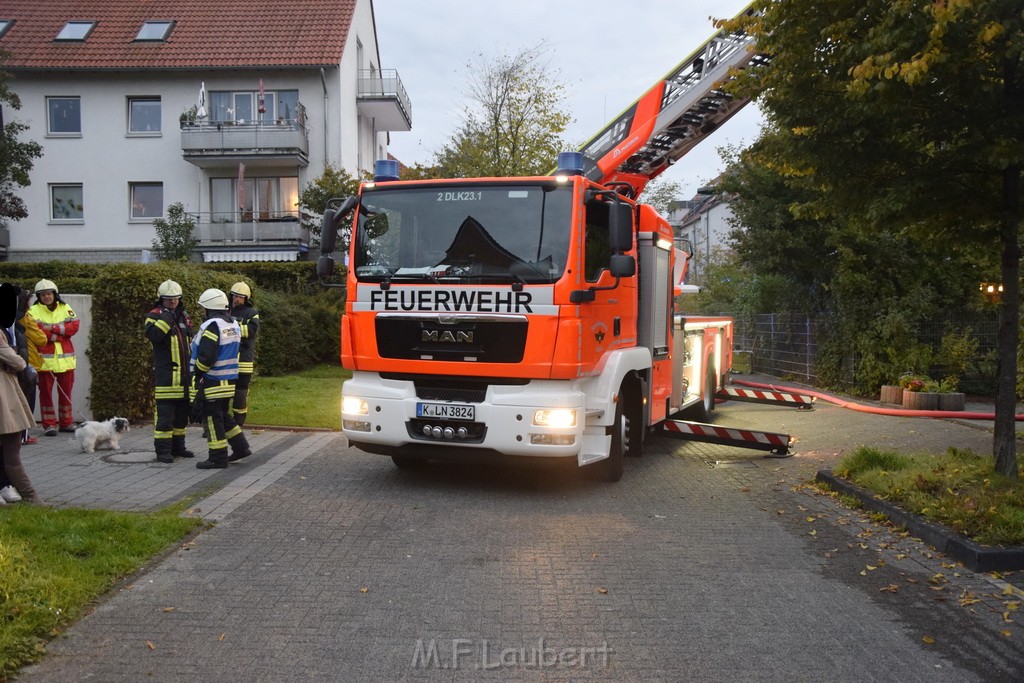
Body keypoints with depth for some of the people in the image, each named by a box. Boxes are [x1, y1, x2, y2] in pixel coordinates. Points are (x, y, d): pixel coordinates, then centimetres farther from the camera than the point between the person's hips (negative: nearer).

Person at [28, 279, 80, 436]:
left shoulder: (65, 308, 9)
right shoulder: (34, 311, 0)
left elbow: (74, 327, -3)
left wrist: (53, 328, -14)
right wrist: (61, 334, -14)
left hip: (65, 358, 3)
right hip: (45, 359, -3)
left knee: (66, 392, 10)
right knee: (46, 392, 2)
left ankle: (66, 422, 20)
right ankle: (49, 424, 9)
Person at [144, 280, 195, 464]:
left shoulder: (183, 316, 16)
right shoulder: (155, 316, -4)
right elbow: (152, 335, -25)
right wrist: (166, 318, -28)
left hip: (185, 374, 7)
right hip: (166, 374, -7)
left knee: (182, 413, 13)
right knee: (165, 414, -7)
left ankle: (178, 447, 22)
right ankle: (163, 450, -2)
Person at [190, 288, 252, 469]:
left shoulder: (212, 326, -18)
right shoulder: (233, 324, 11)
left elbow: (206, 357, -23)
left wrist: (196, 372, -6)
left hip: (212, 382, -9)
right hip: (229, 379, 9)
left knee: (213, 419, 0)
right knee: (224, 415, 21)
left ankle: (218, 458, 5)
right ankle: (241, 447, 22)